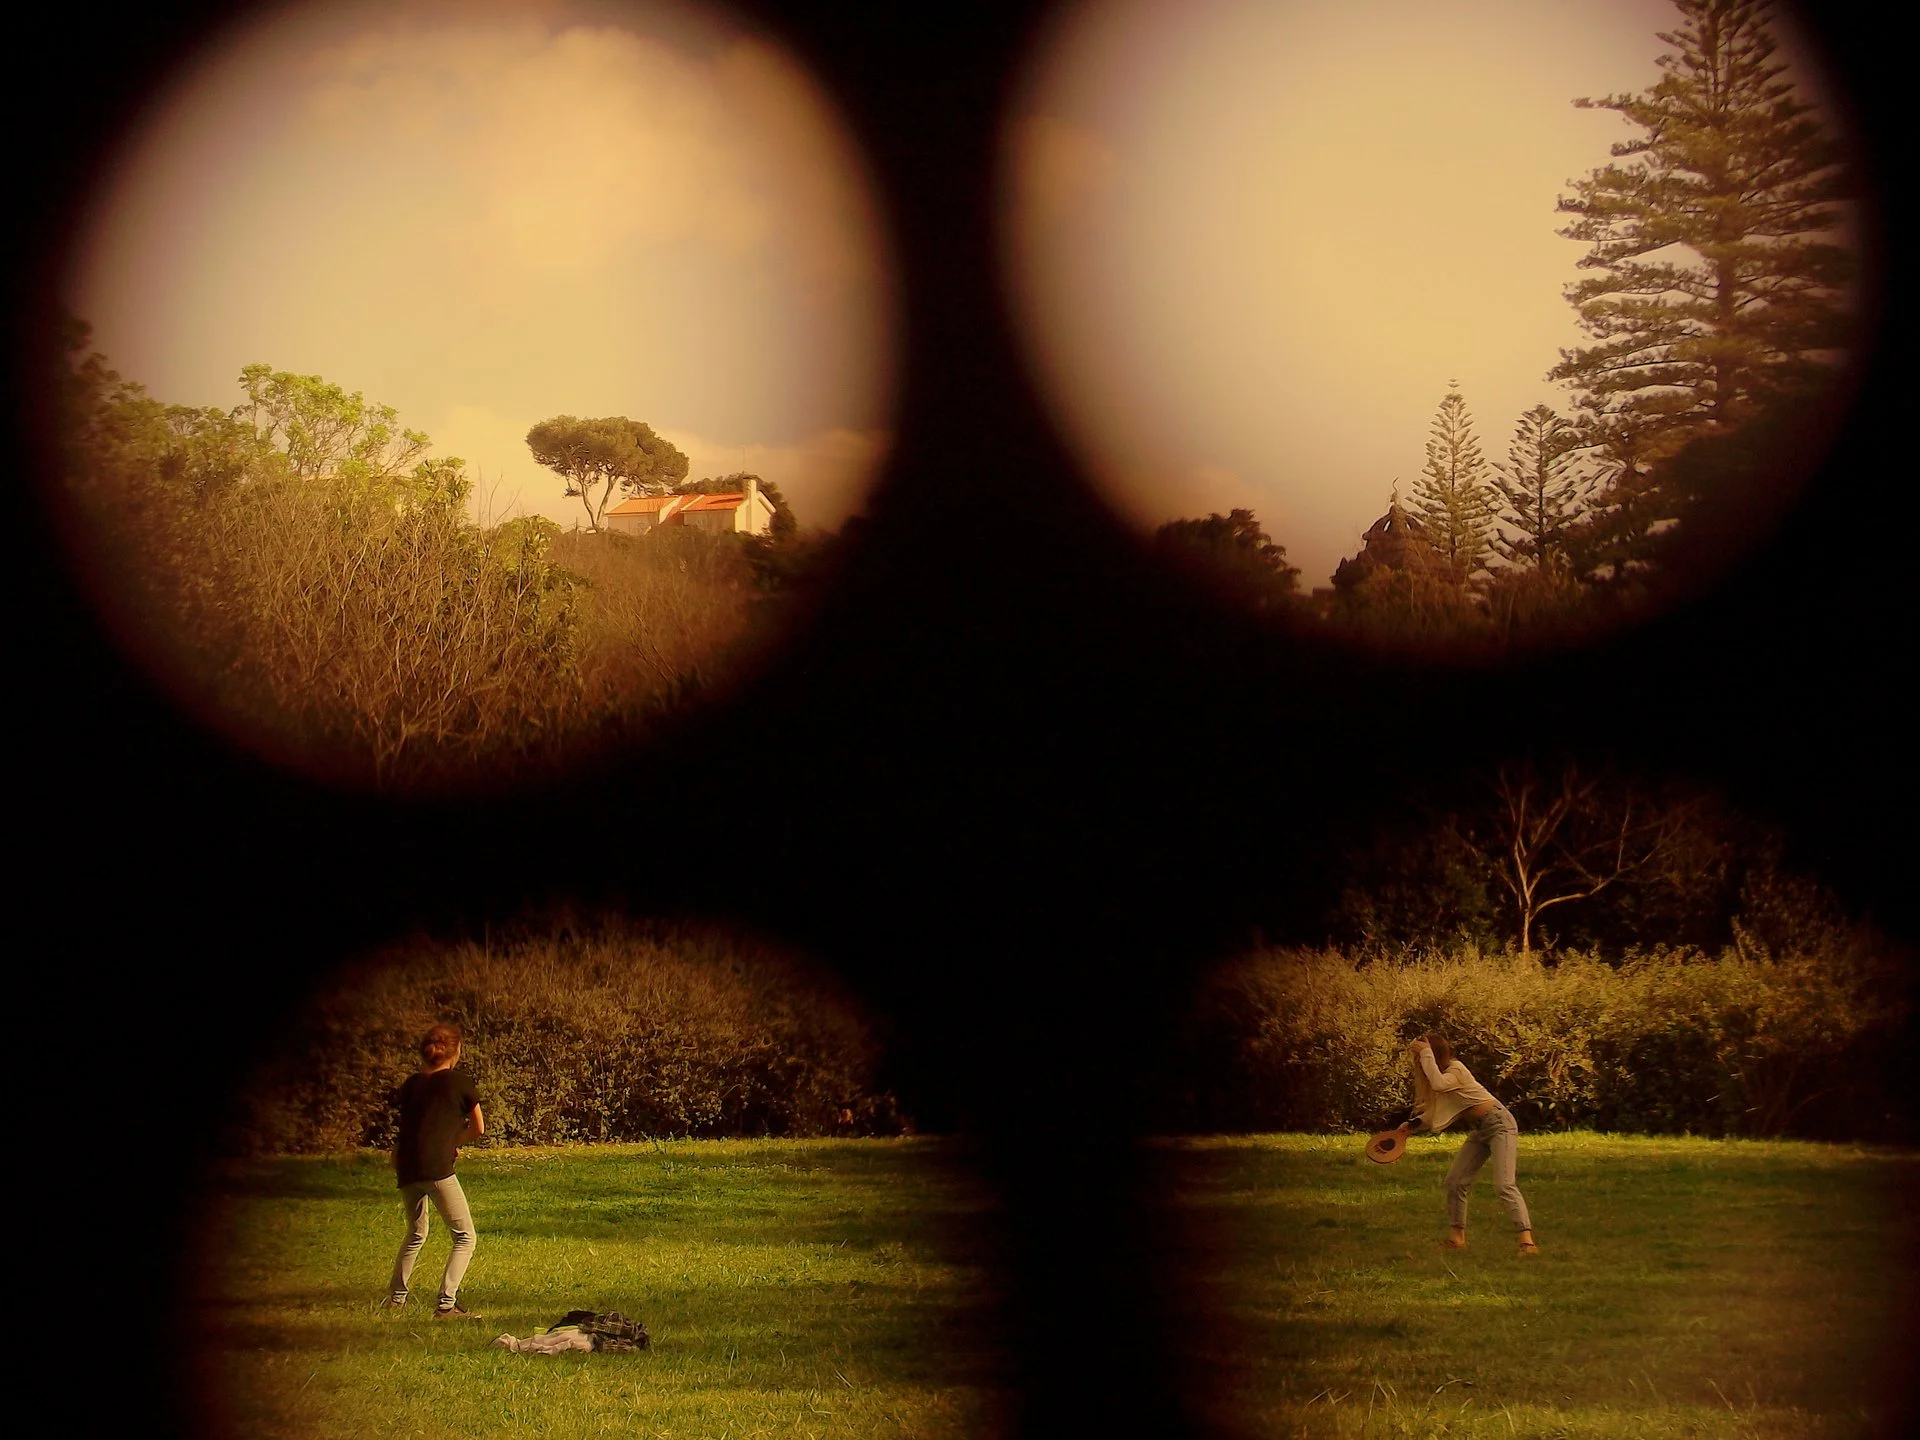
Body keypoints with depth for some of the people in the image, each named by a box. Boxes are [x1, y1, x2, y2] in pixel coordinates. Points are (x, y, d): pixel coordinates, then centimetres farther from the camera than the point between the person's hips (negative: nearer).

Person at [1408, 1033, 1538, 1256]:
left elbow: (1438, 1084, -41)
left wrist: (1426, 1054, -33)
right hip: (1479, 1129, 9)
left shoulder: (1456, 1069, -19)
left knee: (1504, 1185, -20)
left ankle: (1527, 1241, -24)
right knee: (1455, 1181, 6)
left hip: (1499, 1123, -9)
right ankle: (1457, 1237, 17)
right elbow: (1433, 1115, 14)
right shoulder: (1440, 1073, 7)